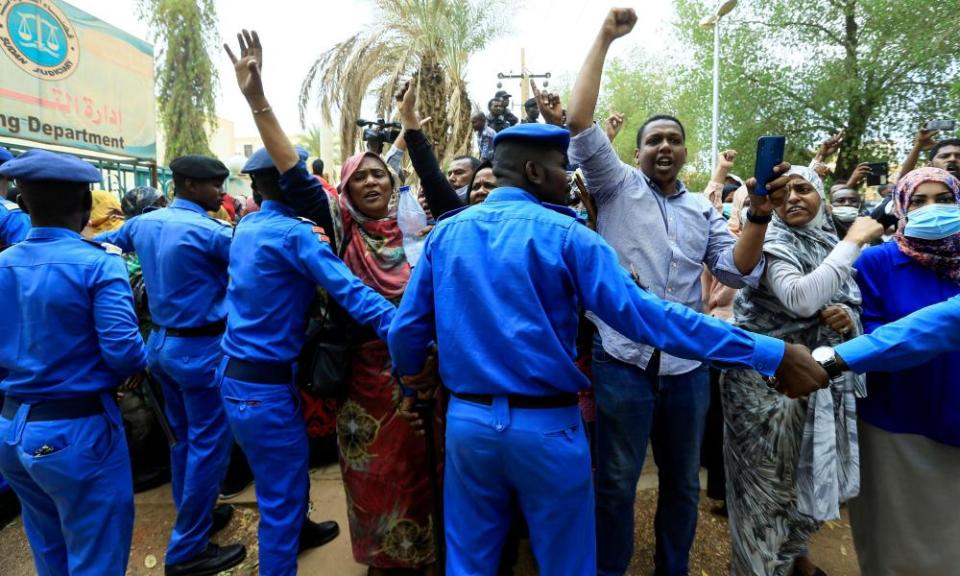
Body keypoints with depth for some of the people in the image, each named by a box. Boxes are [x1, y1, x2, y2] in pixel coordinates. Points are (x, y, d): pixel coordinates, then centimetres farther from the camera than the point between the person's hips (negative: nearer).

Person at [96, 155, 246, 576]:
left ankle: (194, 515, 36)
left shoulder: (143, 223, 5)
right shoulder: (209, 231, -19)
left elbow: (103, 245, 21)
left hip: (162, 343, 9)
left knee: (184, 438, 20)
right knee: (209, 443, 1)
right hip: (200, 349, -8)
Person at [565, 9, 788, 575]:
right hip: (623, 360, -4)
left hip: (688, 365, 4)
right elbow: (580, 123, -10)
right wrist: (605, 38, -8)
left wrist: (760, 215, -12)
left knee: (683, 480, 18)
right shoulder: (618, 186, 2)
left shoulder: (702, 209, 12)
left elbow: (739, 272, 3)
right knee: (616, 481, 8)